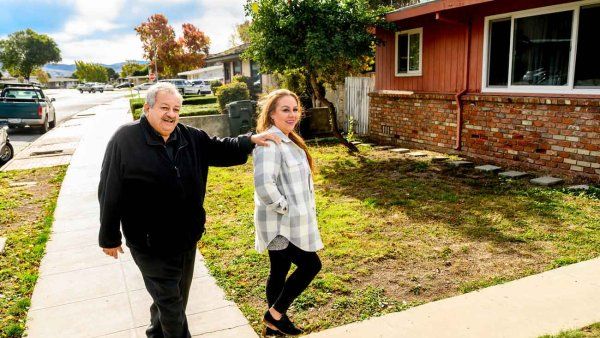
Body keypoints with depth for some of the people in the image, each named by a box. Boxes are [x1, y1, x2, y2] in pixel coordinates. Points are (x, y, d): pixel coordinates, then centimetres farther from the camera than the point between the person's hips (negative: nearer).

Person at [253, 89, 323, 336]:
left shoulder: (289, 140, 12)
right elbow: (264, 184, -32)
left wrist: (303, 209, 15)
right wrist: (284, 207, -20)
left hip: (289, 222, 9)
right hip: (280, 223, -9)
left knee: (280, 272, 16)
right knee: (310, 265, -3)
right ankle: (275, 314, 12)